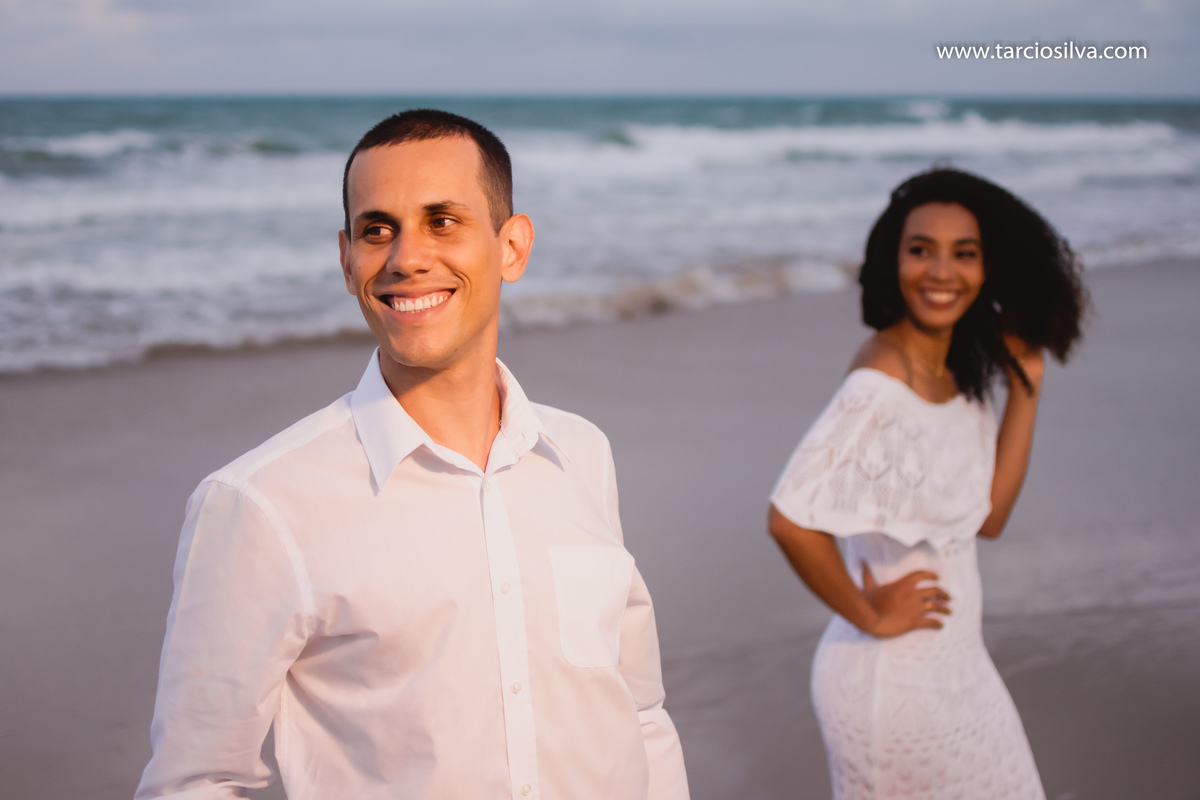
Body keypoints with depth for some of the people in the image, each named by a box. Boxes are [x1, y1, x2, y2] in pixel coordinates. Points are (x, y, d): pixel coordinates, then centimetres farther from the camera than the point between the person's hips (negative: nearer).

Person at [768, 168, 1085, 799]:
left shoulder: (961, 372, 2)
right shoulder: (881, 385, -25)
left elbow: (988, 517, 3)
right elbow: (791, 519, -33)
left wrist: (1025, 389, -1)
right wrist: (870, 616, -19)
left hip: (953, 666, 9)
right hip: (894, 677, -9)